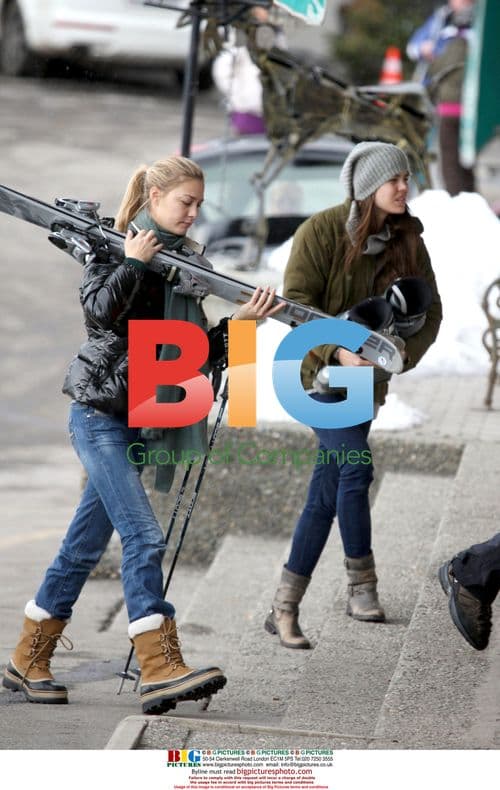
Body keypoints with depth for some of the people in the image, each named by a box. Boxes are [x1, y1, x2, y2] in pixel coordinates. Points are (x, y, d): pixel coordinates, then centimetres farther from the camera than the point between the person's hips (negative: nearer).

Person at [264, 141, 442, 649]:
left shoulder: (407, 241, 2)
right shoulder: (322, 231, -12)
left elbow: (429, 310, 1)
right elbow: (297, 302, -15)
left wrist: (400, 354, -17)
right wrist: (338, 350, -29)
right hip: (321, 370, -5)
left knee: (325, 495, 6)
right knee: (355, 469, -20)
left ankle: (284, 608, 11)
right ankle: (361, 586, -1)